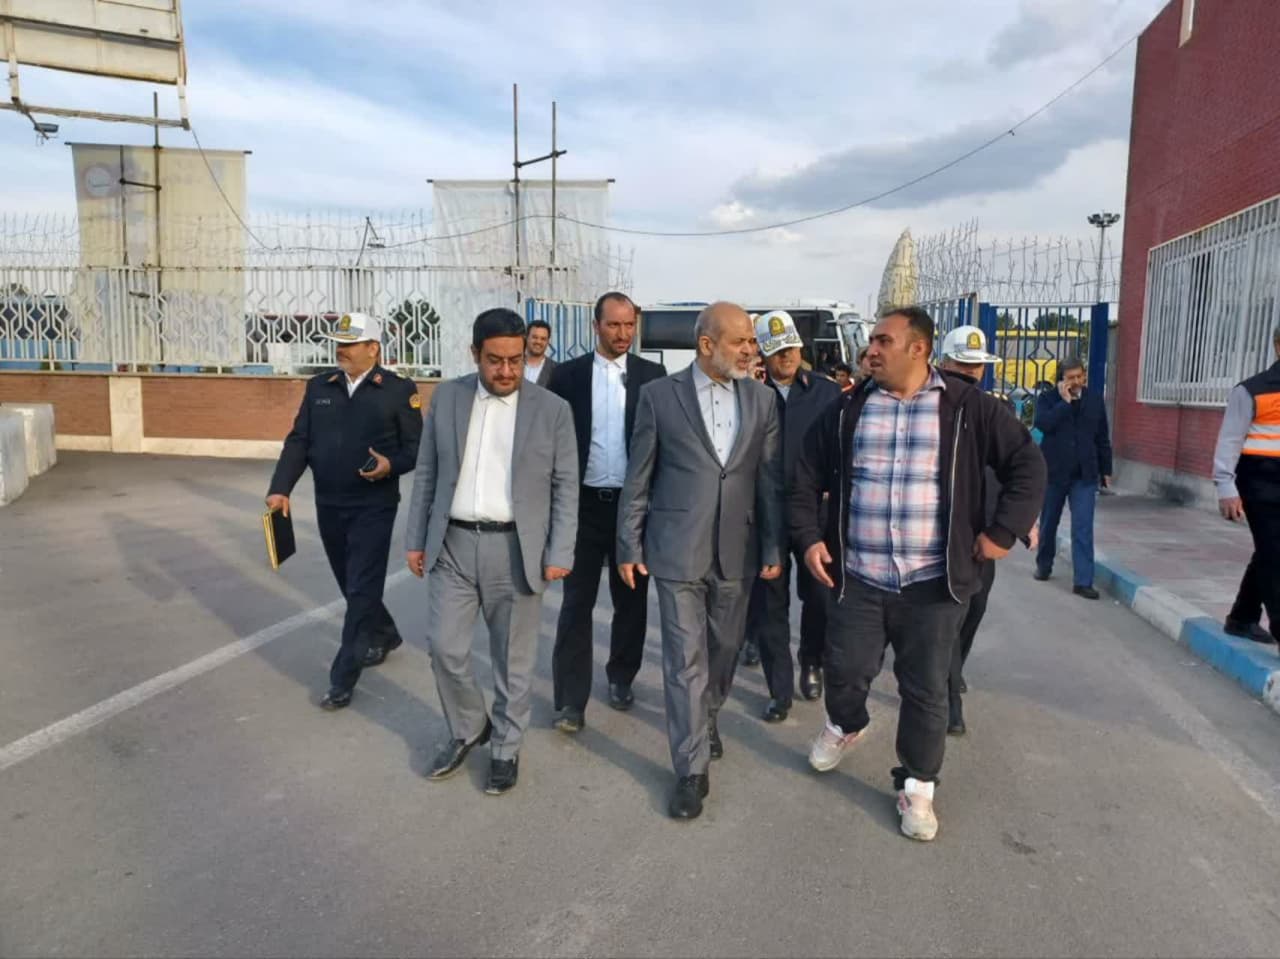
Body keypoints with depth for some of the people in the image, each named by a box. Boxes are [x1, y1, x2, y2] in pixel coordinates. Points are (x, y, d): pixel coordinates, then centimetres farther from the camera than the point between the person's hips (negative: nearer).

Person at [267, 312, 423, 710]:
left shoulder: (399, 390, -6)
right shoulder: (318, 387, 7)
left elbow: (416, 447, -4)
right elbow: (298, 441, 5)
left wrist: (391, 465, -24)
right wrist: (280, 489, -6)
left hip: (374, 506, -5)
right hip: (328, 505, 5)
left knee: (362, 589, -3)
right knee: (351, 584, 17)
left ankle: (342, 679, 5)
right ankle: (383, 634, 42)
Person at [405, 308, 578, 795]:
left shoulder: (552, 409, -4)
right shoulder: (446, 397, 3)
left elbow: (566, 487, -2)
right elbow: (427, 473, 8)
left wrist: (559, 553, -6)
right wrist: (415, 539, 7)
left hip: (515, 548, -2)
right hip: (453, 544, 2)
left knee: (512, 658, 8)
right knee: (445, 648, 6)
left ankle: (506, 747, 27)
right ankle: (467, 729, 31)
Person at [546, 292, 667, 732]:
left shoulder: (652, 374, 2)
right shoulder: (567, 374, 1)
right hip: (583, 503, -1)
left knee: (631, 599, 13)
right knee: (577, 602, 2)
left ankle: (621, 678, 32)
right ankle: (571, 698, 8)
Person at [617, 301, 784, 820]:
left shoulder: (761, 398, 3)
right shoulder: (660, 394, -5)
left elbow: (770, 480, 5)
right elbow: (638, 479, -1)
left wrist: (774, 547, 3)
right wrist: (629, 546, -1)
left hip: (736, 551, 3)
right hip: (677, 550, -3)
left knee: (723, 649, 18)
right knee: (685, 660, 0)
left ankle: (707, 718, 45)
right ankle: (692, 768, 12)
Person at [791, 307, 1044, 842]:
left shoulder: (966, 408, -3)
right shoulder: (848, 410, 3)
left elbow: (1026, 463, 2)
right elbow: (808, 478, 9)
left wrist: (1002, 532, -5)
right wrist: (808, 537, -2)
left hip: (933, 582, -1)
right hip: (857, 579, 2)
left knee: (926, 691, 8)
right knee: (845, 672, 12)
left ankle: (917, 787, 27)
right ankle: (845, 726, 45)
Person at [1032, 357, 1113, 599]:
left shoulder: (1094, 399, 5)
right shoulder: (1048, 398, -2)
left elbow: (1102, 438, 10)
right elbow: (1043, 424, -22)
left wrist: (1106, 470, 10)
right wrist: (1065, 401, -17)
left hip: (1085, 473, 1)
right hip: (1054, 471, -1)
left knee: (1083, 528, -5)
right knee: (1048, 523, 14)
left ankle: (1083, 581, -5)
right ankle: (1043, 566, 34)